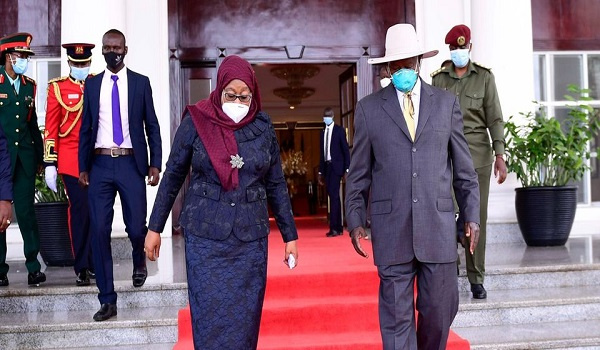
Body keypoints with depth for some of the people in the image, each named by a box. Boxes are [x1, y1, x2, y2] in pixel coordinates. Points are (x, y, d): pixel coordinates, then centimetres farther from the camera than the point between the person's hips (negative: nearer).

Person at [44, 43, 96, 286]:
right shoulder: (57, 87, 3)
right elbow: (51, 128, 1)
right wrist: (50, 164, -4)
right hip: (71, 159, -2)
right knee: (79, 210, -2)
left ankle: (94, 262, 18)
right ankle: (82, 268, 7)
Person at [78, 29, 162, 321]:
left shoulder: (140, 83, 4)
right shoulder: (92, 84, 10)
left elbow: (152, 126, 5)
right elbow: (85, 127, 11)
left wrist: (155, 164, -2)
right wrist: (82, 167, 6)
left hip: (131, 164, -1)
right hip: (100, 164, 2)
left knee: (136, 227, -3)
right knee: (99, 230, -2)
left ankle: (139, 260, 36)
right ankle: (107, 300, 7)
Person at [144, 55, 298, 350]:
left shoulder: (263, 127, 2)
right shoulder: (196, 121, -3)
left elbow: (276, 185, 8)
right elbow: (173, 176, 3)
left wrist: (290, 235, 7)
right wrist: (155, 227, 5)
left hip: (251, 238, 2)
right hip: (205, 237, -2)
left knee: (245, 318, 7)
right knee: (212, 318, 0)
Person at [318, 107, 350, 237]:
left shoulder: (339, 130, 0)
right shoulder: (323, 132, 15)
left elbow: (346, 150, -3)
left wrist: (347, 168, -10)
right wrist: (321, 171, 14)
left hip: (336, 166, -6)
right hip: (327, 167, 6)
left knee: (334, 195, -13)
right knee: (333, 196, 7)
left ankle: (334, 228, -16)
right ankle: (338, 227, 12)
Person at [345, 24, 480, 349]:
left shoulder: (446, 103, 7)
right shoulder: (368, 108, 4)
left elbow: (463, 166, 9)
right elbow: (359, 173, 6)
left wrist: (472, 214, 5)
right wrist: (355, 221, 1)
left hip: (438, 224, 1)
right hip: (390, 227, -1)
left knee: (440, 307, 8)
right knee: (396, 314, 2)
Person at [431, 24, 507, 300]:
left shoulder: (484, 77, 6)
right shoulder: (439, 79, 10)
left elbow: (494, 118, 2)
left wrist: (499, 155, -7)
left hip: (478, 153, 0)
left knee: (477, 217, 1)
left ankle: (476, 279, 9)